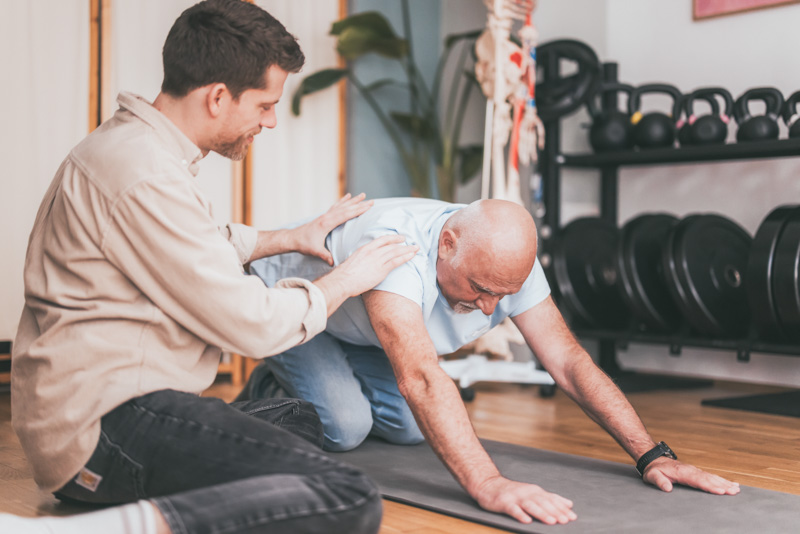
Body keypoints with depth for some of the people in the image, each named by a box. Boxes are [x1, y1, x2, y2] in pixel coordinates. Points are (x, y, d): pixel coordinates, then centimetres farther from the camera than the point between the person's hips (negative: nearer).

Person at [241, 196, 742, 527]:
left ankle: (332, 383, 22)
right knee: (343, 425, -23)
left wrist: (653, 455, -31)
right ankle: (273, 388, 8)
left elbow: (569, 360, -24)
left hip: (357, 330, 6)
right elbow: (419, 375, -58)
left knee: (408, 427, -4)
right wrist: (489, 484, -67)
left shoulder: (508, 262, -26)